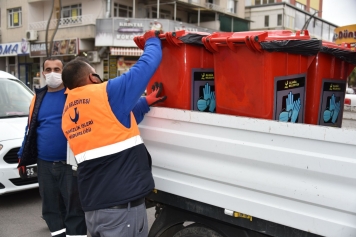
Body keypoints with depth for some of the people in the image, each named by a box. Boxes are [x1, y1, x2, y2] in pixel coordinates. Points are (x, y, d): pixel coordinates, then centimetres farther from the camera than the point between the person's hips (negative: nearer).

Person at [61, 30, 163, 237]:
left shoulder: (68, 113, 12)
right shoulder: (106, 94, -10)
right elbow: (147, 64, -4)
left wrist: (146, 103, 22)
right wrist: (152, 40, 14)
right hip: (122, 204, -7)